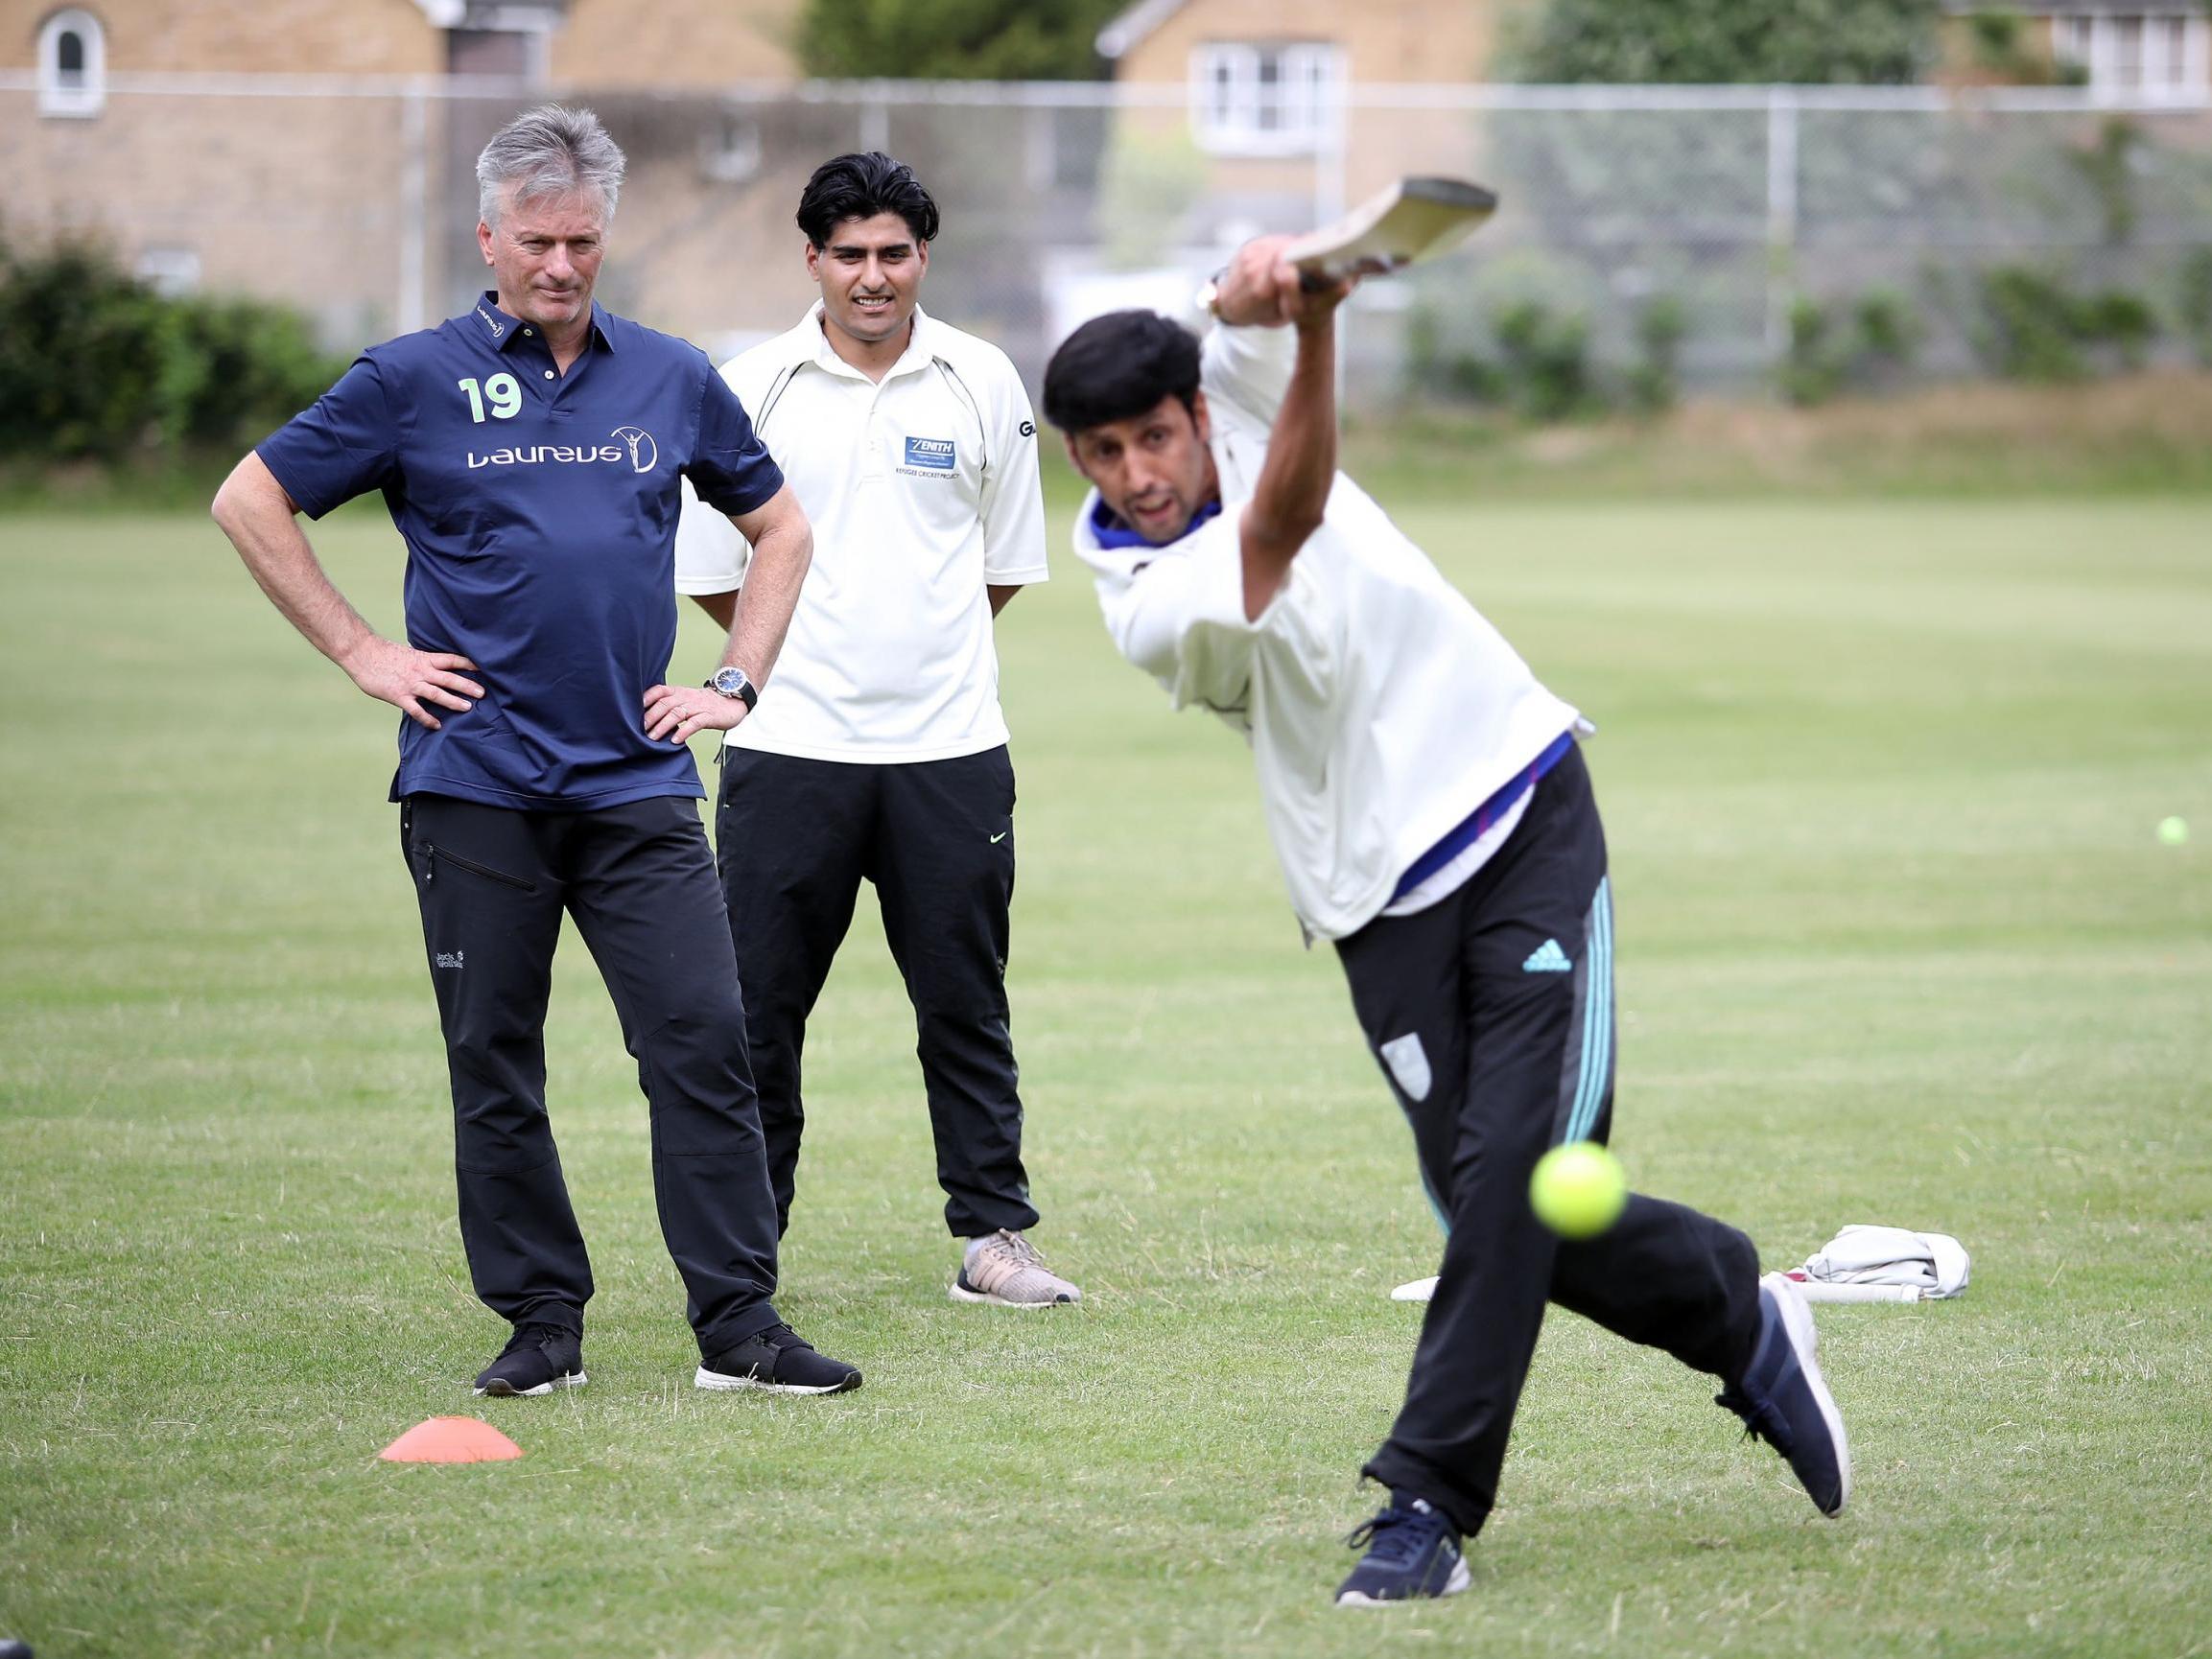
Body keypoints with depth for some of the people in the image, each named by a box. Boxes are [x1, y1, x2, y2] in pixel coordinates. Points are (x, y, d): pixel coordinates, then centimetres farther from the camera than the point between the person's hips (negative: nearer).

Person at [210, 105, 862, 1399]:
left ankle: (739, 1325, -4)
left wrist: (737, 683, 11)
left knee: (704, 1045, -7)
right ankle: (542, 1324, 13)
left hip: (638, 786, 1)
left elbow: (782, 527, 22)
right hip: (474, 789, -1)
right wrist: (360, 653, 2)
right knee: (496, 1069, 3)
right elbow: (252, 502, 6)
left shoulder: (673, 380, 9)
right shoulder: (414, 382, 1)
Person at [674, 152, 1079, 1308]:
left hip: (948, 746, 1)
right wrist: (804, 650, 10)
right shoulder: (753, 387, 1)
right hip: (789, 746, -1)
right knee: (756, 1007, 1)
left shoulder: (981, 384, 5)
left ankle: (993, 1234, 13)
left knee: (965, 1004, 6)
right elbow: (712, 574, 8)